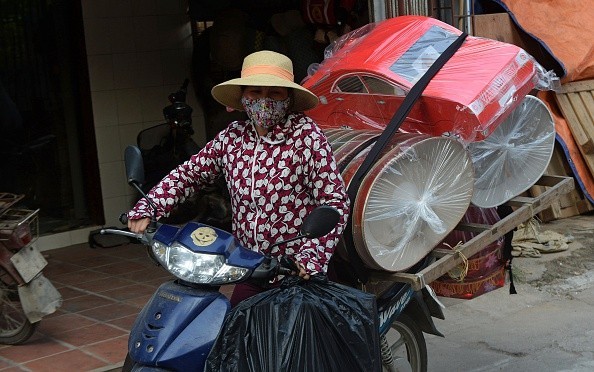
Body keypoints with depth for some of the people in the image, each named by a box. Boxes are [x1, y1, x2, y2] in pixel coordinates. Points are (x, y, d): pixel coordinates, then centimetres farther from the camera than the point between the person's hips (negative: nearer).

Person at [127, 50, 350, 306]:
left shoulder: (306, 136, -10)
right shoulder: (232, 137, 5)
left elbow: (335, 201, -12)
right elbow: (190, 173, 13)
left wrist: (313, 255, -23)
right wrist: (148, 208, 0)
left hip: (298, 273, -5)